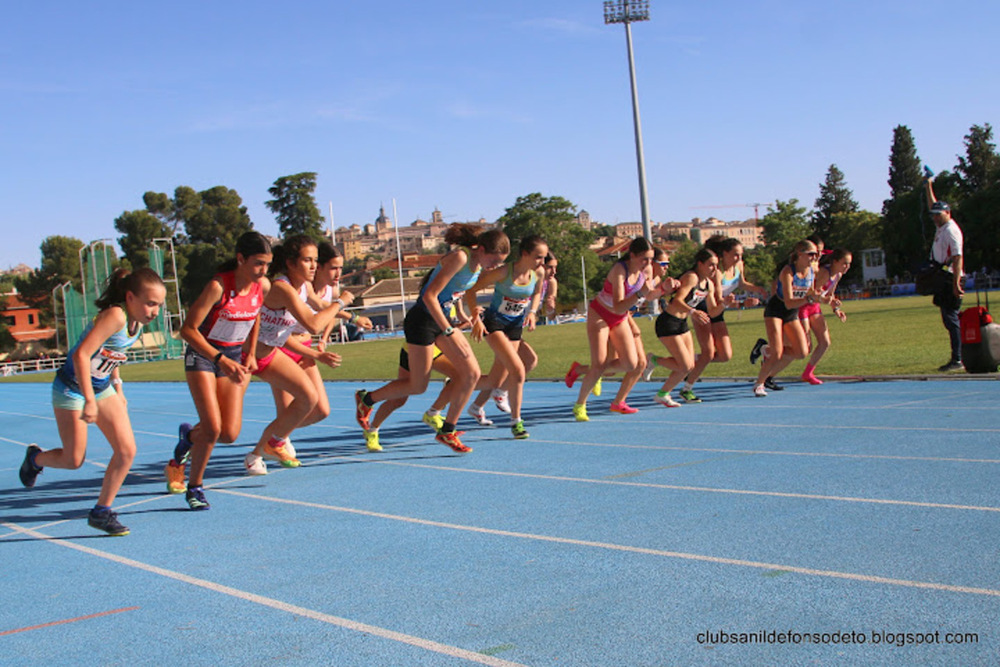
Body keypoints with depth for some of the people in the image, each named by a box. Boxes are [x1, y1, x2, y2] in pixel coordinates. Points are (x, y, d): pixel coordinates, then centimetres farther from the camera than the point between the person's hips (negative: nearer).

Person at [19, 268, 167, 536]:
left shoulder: (137, 321, -4)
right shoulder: (115, 316, -29)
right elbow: (81, 355, -34)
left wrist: (117, 387, 15)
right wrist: (89, 401, -33)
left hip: (102, 388, 8)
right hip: (72, 388, -8)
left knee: (127, 450, -3)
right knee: (74, 460, 2)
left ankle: (101, 512, 10)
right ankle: (35, 457, 35)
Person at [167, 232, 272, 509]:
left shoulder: (264, 286, -8)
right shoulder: (218, 286, -24)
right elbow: (188, 329, -24)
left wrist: (250, 354, 6)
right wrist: (221, 360, -31)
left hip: (234, 356, 5)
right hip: (202, 355, -5)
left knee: (230, 434, -4)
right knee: (212, 428, -15)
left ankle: (189, 435, 29)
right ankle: (195, 485, 9)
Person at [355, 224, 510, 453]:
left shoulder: (478, 263, 1)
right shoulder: (460, 257, -25)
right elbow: (429, 296, -28)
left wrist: (461, 313, 20)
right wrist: (450, 333, -30)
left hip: (442, 319, 8)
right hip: (422, 320, -8)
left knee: (472, 373, -2)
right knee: (418, 386, 1)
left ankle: (448, 431, 8)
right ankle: (366, 399, 24)